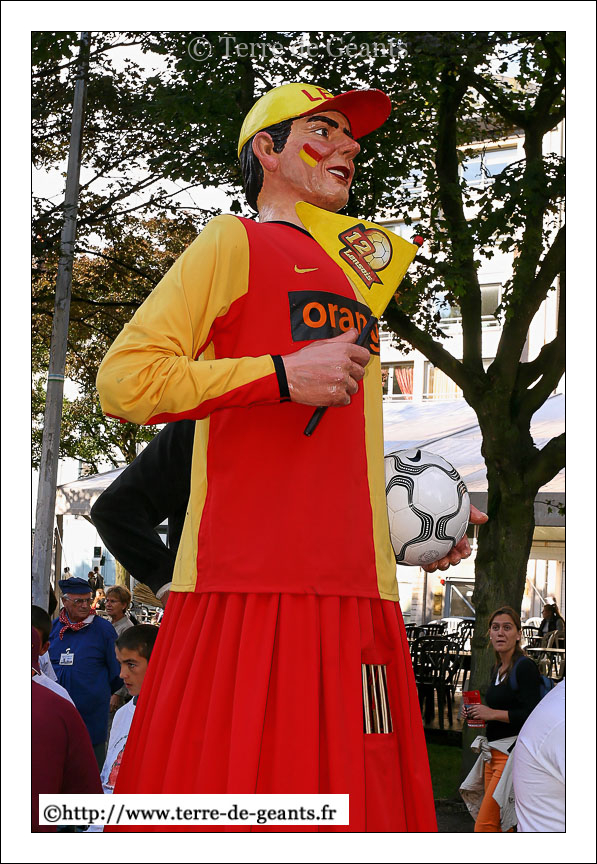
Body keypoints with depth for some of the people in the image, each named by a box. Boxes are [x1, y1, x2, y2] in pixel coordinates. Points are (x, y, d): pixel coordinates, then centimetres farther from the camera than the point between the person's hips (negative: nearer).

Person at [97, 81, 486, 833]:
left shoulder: (347, 279, 26)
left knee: (360, 800, 4)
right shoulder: (234, 242, 3)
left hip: (359, 593, 7)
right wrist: (282, 373, -16)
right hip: (252, 589, -7)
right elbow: (123, 380, -8)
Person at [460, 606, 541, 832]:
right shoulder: (497, 669, 16)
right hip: (494, 753, 9)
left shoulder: (525, 667, -11)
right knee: (498, 827, 10)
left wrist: (493, 714, -17)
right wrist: (479, 714, 8)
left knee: (484, 826, -13)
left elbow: (532, 716, -20)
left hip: (513, 754, -9)